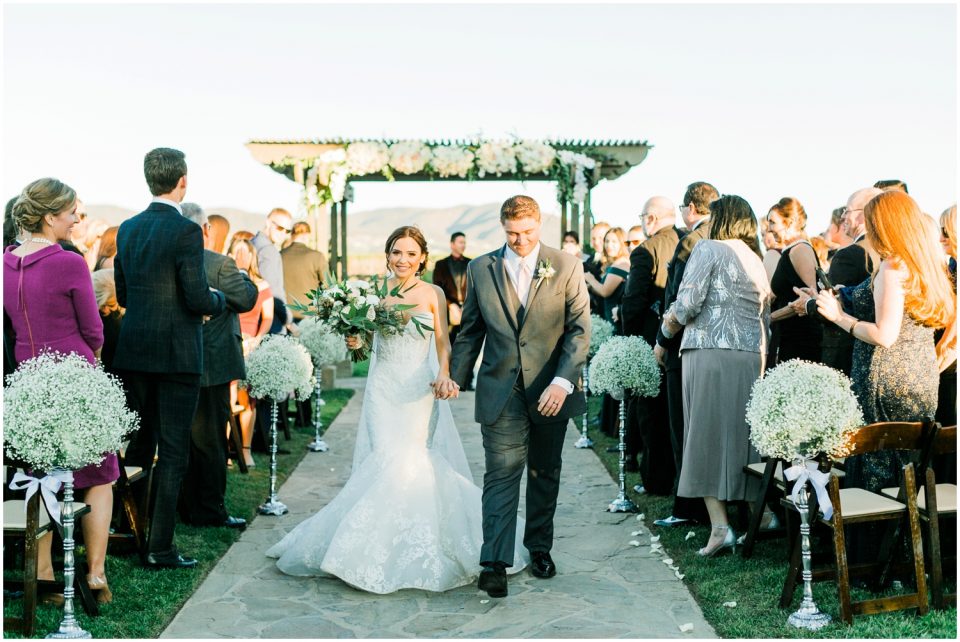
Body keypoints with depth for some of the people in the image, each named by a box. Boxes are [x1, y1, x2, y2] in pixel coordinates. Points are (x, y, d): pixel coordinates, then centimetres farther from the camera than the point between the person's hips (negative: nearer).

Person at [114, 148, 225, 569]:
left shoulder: (127, 229, 9)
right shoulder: (186, 231, -13)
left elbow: (123, 295, 14)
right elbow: (198, 299, -16)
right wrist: (218, 299, 5)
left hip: (133, 352, 7)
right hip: (175, 354, -6)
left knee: (137, 447, 16)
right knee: (172, 451, 0)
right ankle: (159, 547, 2)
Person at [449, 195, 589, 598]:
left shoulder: (566, 268, -1)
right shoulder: (480, 270, 3)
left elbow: (580, 328, -5)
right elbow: (470, 332, 11)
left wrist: (564, 380, -17)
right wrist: (454, 380, 9)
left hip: (550, 391, 1)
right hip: (500, 391, 0)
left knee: (545, 473, 14)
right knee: (501, 474, -8)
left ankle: (539, 547, 31)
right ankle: (495, 563, -11)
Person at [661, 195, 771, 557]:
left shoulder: (709, 248, -1)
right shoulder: (756, 260, 20)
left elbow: (688, 302, -11)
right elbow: (765, 320, 18)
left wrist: (669, 326, 6)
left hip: (710, 353, -6)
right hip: (752, 357, 6)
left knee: (707, 435, -4)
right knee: (744, 434, 12)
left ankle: (719, 525, -9)